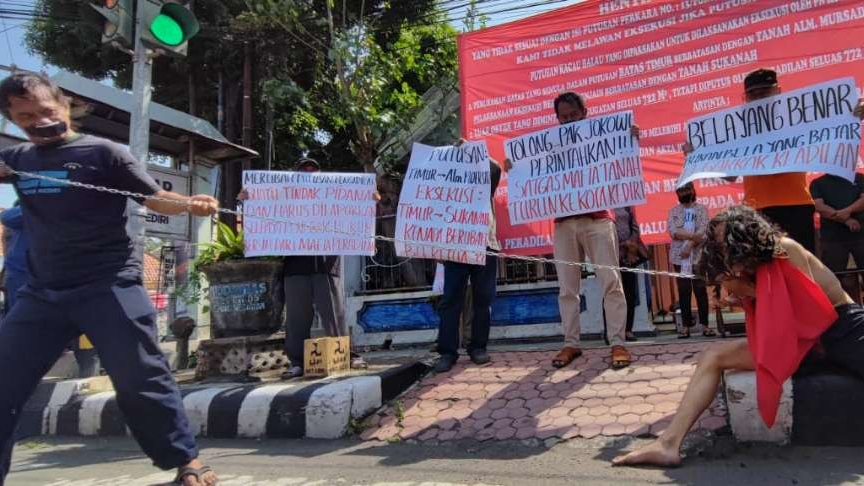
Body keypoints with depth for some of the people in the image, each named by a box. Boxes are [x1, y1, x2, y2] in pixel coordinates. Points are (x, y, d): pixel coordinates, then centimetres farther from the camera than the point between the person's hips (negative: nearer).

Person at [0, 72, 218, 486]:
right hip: (42, 292, 6)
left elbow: (155, 198, -5)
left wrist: (190, 204, -26)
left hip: (109, 286, -5)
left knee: (141, 381, -4)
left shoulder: (102, 152, -2)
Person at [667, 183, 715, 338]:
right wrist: (693, 235, -17)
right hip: (679, 256, 1)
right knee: (683, 291, 1)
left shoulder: (702, 209, 7)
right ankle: (685, 325, 4)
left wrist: (689, 245, -19)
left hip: (698, 255, -1)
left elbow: (703, 231, -7)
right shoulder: (673, 211, 10)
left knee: (700, 289, -2)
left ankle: (704, 325, 3)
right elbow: (672, 231, -6)